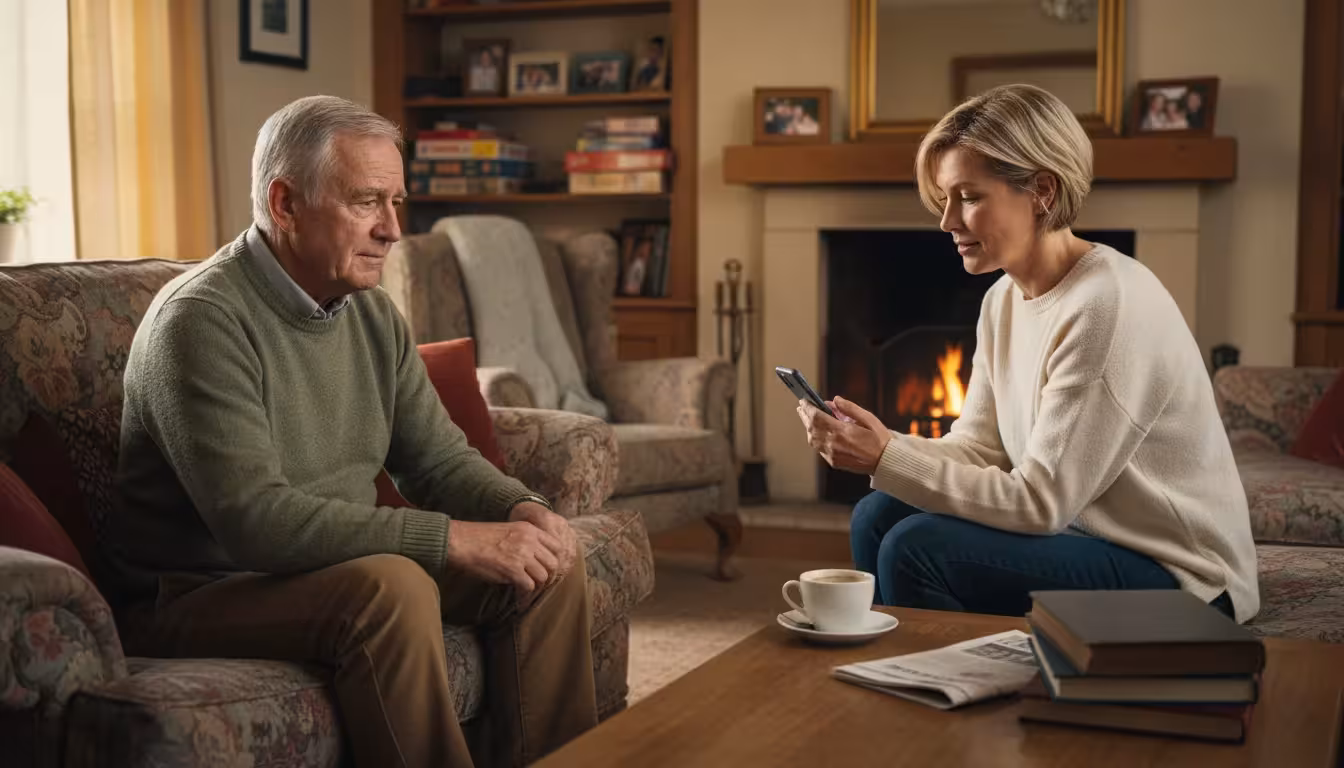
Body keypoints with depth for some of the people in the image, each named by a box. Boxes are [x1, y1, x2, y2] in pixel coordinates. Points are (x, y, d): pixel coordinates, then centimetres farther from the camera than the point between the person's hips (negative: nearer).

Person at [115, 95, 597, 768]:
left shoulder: (372, 313, 5)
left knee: (547, 566, -5)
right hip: (209, 592, -8)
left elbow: (439, 458, 10)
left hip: (346, 564, 8)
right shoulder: (201, 321, -20)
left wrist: (521, 509, -13)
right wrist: (456, 539, -32)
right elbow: (254, 517, -30)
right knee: (392, 587, -34)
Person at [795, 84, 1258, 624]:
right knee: (879, 516, 0)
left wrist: (887, 458, -23)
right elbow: (976, 449, 5)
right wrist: (875, 446, -12)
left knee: (918, 549, -21)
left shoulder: (1106, 305, -23)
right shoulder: (1004, 299, 5)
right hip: (1082, 534, 9)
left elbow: (1038, 503, -23)